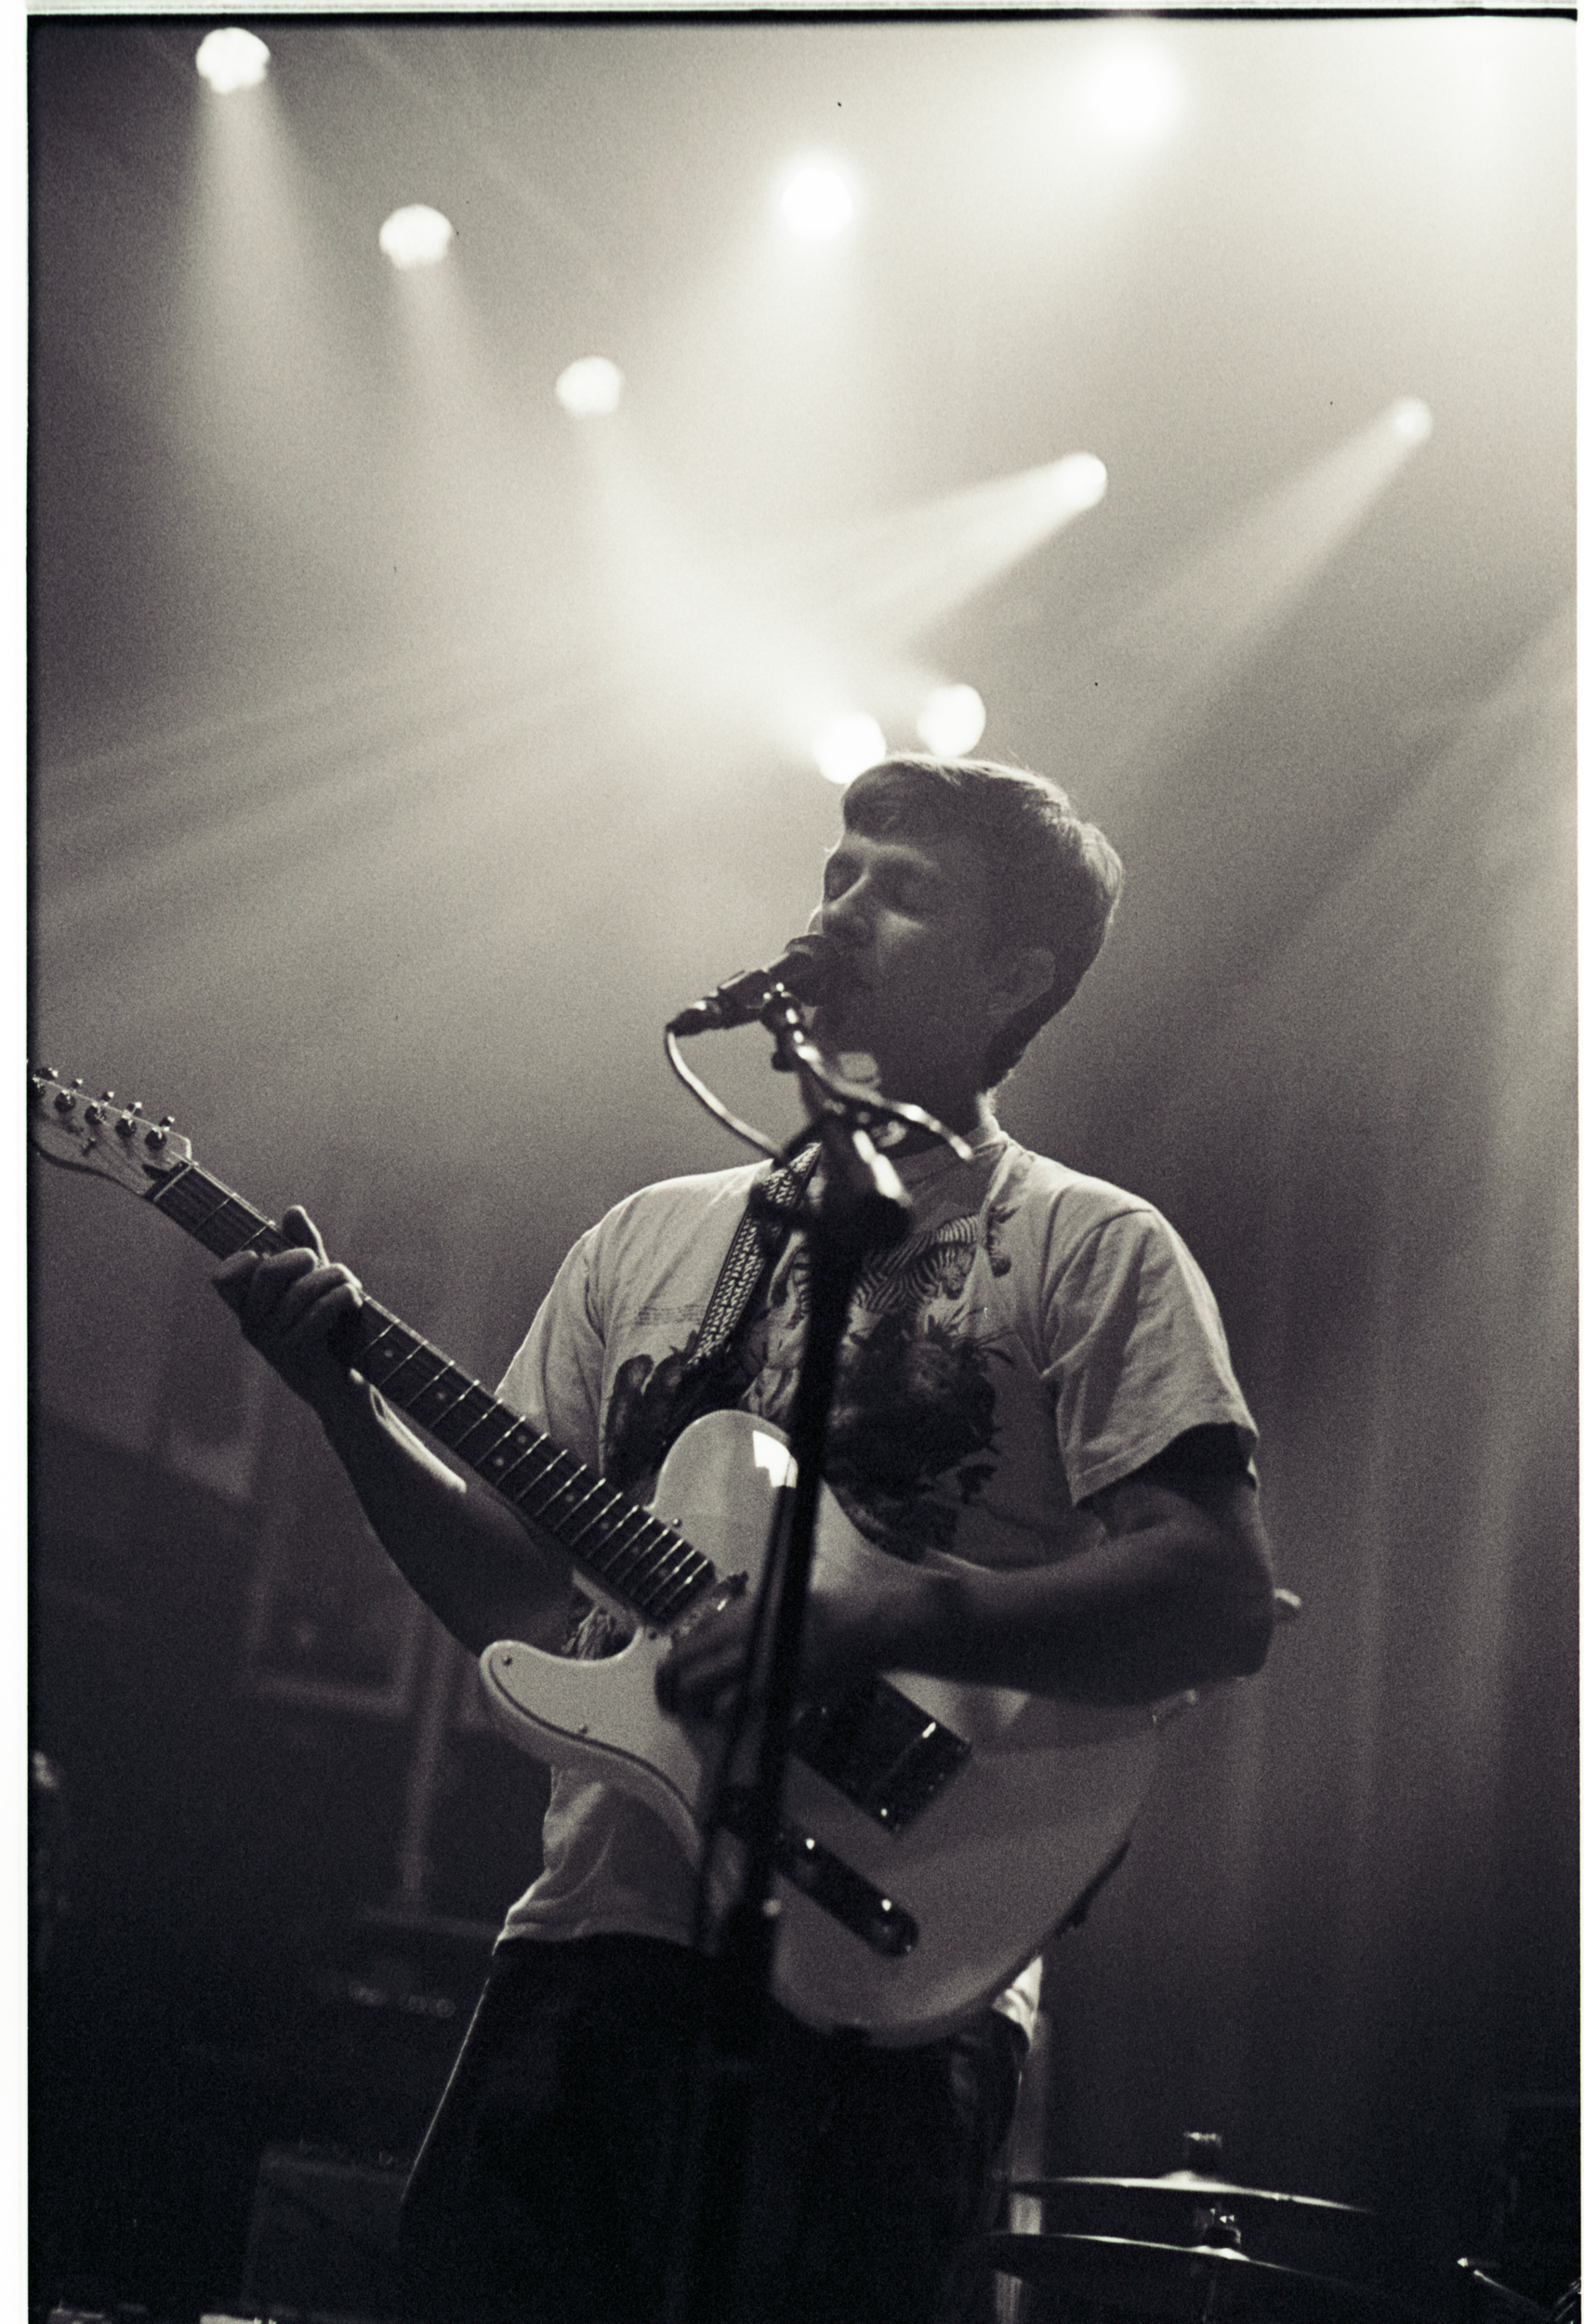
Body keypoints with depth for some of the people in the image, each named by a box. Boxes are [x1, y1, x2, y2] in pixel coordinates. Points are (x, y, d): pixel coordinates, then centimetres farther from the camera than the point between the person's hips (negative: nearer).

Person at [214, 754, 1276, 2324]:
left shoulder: (1086, 1249, 3)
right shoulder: (649, 1237, 18)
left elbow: (1224, 1603, -8)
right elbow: (519, 1592, 16)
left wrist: (890, 1616, -20)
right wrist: (350, 1399, 0)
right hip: (591, 1935, 5)